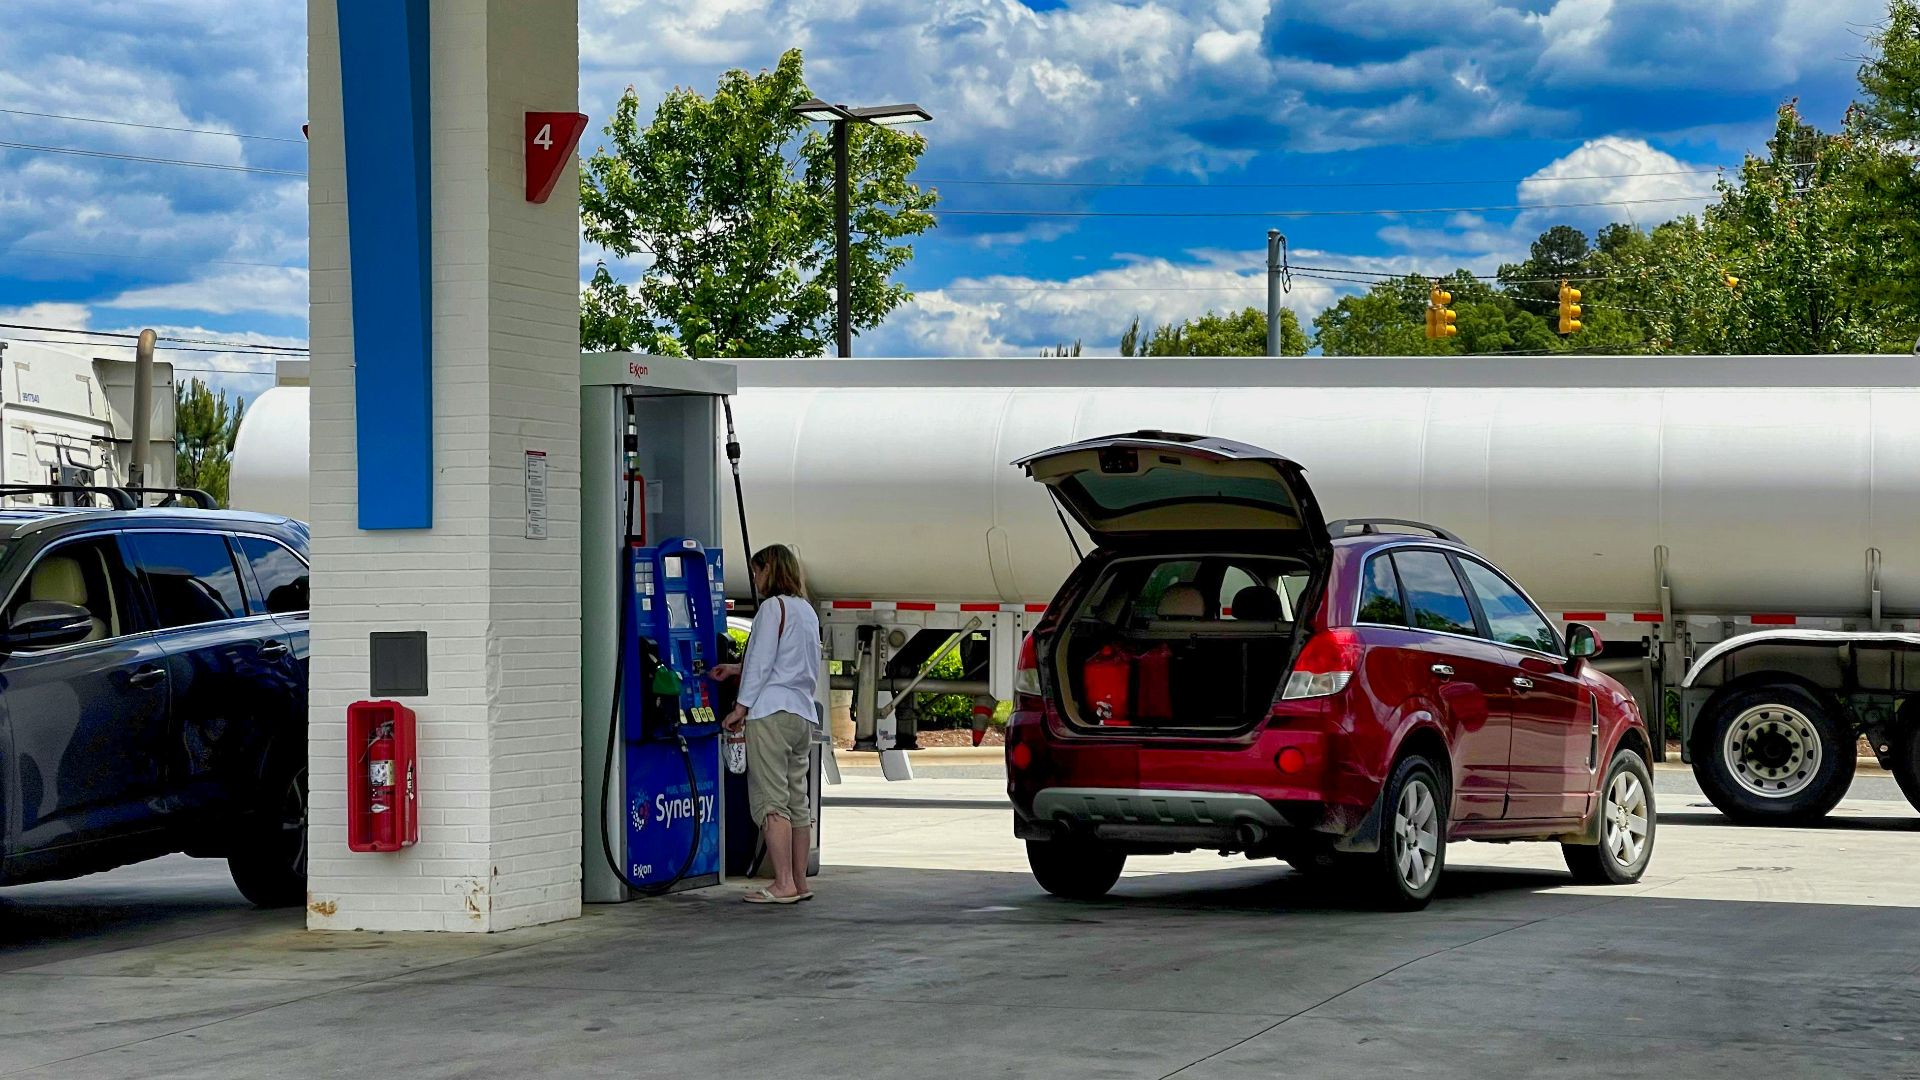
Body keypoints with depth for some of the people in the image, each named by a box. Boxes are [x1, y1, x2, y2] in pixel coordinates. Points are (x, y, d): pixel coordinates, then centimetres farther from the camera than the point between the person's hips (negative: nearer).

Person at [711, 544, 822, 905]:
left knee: (771, 800, -8)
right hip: (803, 715, 9)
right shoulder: (807, 611, 18)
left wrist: (741, 707, -7)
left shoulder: (773, 607, -8)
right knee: (797, 800, 9)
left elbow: (762, 662, -12)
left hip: (771, 713, -9)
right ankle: (799, 882, 10)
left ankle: (784, 884, -12)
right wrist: (737, 669, 30)